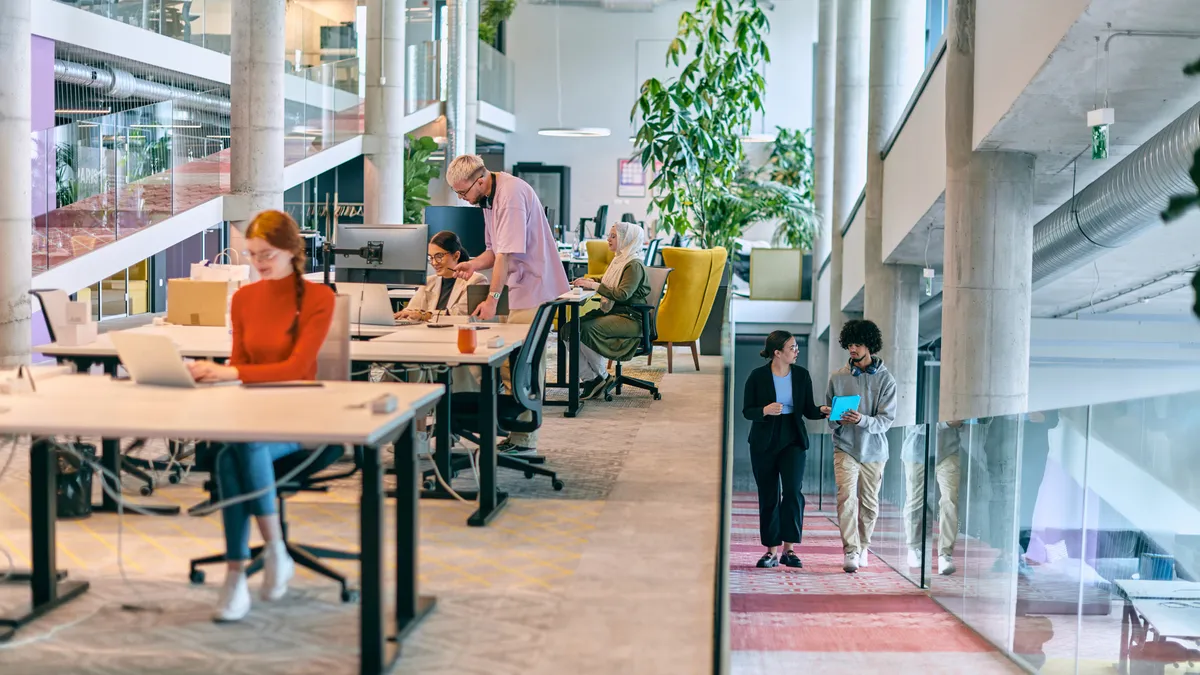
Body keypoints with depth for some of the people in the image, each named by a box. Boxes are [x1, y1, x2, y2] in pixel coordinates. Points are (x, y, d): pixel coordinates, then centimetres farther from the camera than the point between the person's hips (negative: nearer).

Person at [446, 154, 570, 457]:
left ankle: (523, 441, -3)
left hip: (534, 289, -10)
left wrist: (492, 298, -22)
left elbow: (508, 253, -22)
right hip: (524, 289, 10)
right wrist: (474, 264, 1)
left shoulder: (511, 194, -18)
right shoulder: (489, 197, 13)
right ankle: (520, 436, 16)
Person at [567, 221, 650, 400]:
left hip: (630, 318, -9)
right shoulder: (619, 260, 17)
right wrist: (589, 282, 13)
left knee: (586, 329, -28)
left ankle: (602, 376, -9)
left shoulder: (634, 265, -11)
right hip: (611, 312, 9)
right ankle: (589, 378, -11)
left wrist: (594, 285, -19)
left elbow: (623, 294, -22)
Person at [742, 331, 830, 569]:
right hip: (764, 443, -1)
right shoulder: (758, 376, -6)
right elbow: (746, 411, -4)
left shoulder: (801, 375, 2)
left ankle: (789, 548, -11)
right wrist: (765, 411, -23)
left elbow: (808, 410, 6)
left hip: (793, 441, 1)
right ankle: (772, 551, 12)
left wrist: (822, 411, -15)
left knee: (793, 491, -16)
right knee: (768, 498, 3)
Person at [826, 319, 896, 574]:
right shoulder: (838, 377, 2)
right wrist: (839, 419, -15)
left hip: (874, 450, 0)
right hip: (845, 447, 0)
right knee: (847, 497, -16)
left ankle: (862, 547, 28)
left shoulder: (885, 379, -3)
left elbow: (886, 420, -9)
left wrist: (862, 420, -26)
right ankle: (851, 551, -17)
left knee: (869, 504, 10)